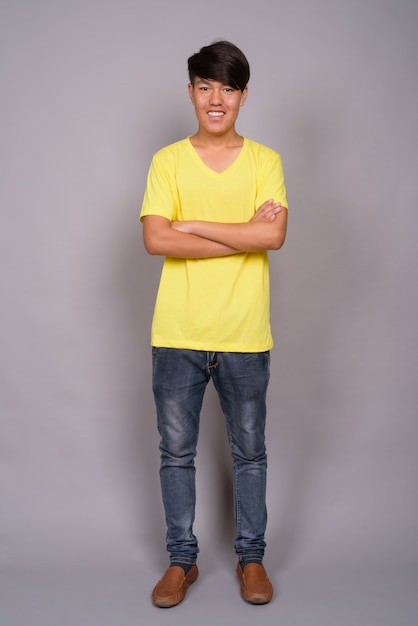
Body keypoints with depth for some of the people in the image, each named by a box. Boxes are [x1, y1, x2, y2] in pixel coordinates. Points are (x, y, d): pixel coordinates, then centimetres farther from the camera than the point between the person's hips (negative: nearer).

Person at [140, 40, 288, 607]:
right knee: (176, 451, 11)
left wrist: (193, 224, -13)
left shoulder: (265, 161, 2)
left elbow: (274, 234, -14)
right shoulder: (168, 161, 2)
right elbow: (156, 239, -13)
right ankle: (182, 559, 28)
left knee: (249, 452, 12)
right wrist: (244, 234, -14)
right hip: (178, 335, 1)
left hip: (245, 337, 0)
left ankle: (252, 556, 30)